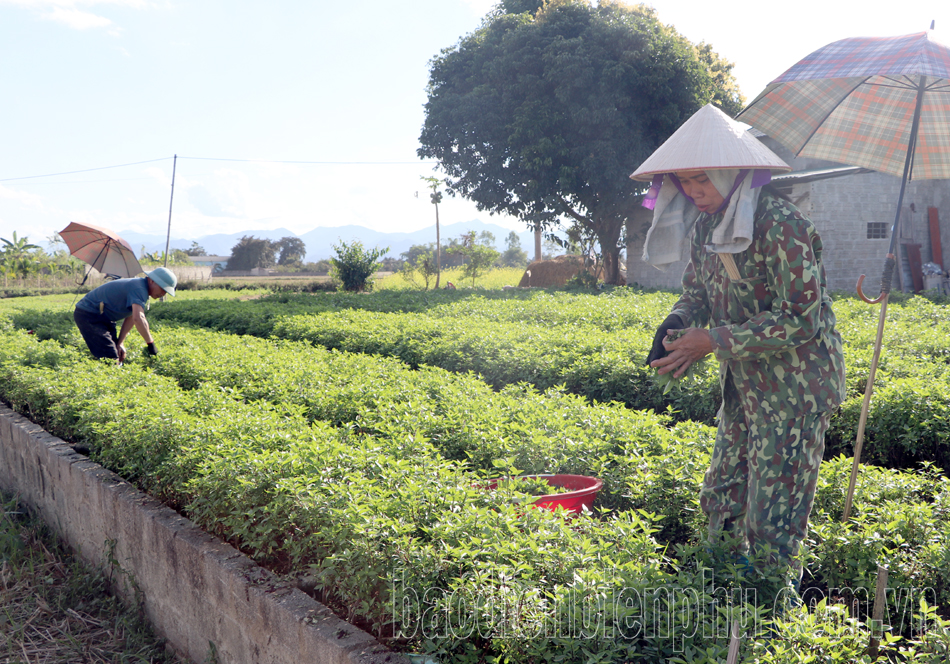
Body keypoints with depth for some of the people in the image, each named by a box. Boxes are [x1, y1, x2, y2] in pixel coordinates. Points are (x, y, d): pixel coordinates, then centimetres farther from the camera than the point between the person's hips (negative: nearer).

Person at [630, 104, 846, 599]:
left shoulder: (781, 224, -23)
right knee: (722, 499, 17)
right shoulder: (704, 223, 3)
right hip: (742, 386, 8)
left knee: (771, 521, -2)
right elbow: (697, 289, 15)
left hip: (793, 390, -8)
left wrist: (712, 340, -25)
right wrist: (676, 324, -9)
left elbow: (801, 319, -24)